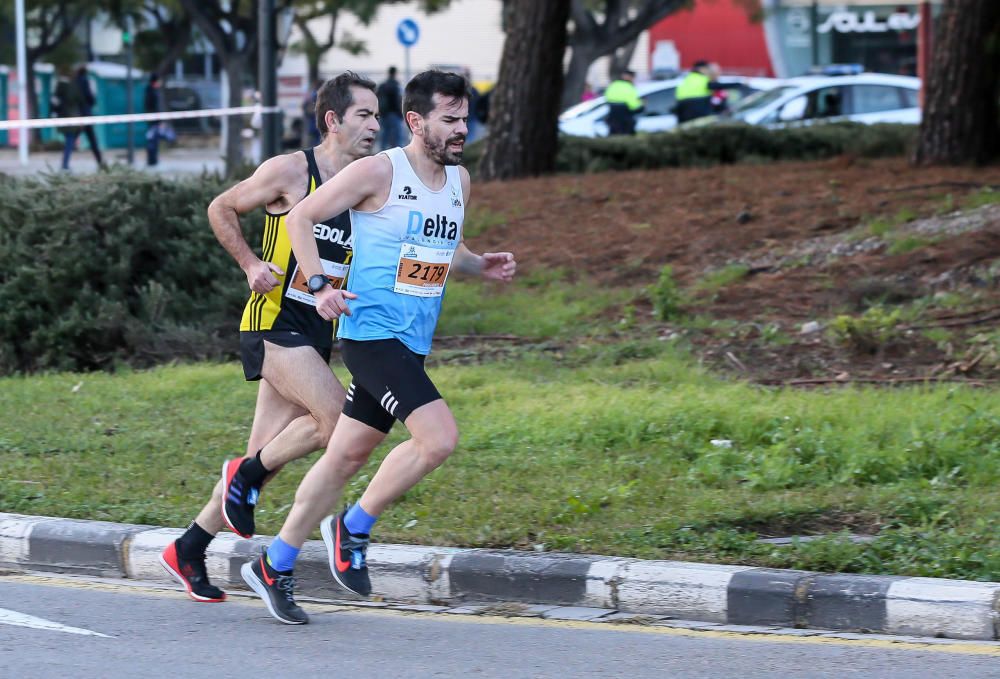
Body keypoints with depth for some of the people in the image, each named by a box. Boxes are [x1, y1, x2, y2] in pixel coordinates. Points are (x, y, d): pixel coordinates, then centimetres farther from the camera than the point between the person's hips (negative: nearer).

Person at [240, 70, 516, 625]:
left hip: (412, 346, 8)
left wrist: (481, 266, 6)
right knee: (439, 437, -20)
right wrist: (320, 286, -14)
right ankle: (353, 528, -1)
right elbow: (301, 217, -4)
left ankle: (275, 565, 23)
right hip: (371, 333, -8)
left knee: (347, 456, 12)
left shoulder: (459, 181, 11)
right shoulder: (379, 172, -11)